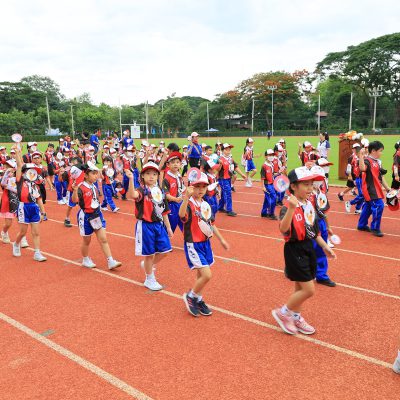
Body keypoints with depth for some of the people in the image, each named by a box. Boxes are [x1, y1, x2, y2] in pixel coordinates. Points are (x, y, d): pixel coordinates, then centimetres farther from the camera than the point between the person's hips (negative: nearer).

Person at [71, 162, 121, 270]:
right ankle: (85, 260, 33)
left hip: (97, 215, 6)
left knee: (103, 239, 2)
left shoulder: (94, 187, 6)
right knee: (87, 241, 11)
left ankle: (111, 262, 3)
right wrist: (75, 190, -47)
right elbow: (75, 200, -34)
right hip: (86, 216, -6)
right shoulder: (81, 187, -17)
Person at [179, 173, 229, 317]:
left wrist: (222, 240, 22)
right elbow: (182, 214, -41)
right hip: (193, 245, -7)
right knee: (206, 275, -13)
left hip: (206, 243, 8)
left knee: (201, 274, 16)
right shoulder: (189, 204, -16)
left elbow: (211, 224, 19)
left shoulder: (206, 205, 7)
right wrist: (186, 196, -54)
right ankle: (190, 296, 11)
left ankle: (198, 300, 34)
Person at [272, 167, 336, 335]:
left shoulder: (310, 205, 6)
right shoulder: (288, 207, -20)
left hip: (308, 248, 8)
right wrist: (292, 208, -50)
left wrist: (325, 246, 14)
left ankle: (295, 318, 35)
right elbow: (283, 229, -39)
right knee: (309, 290, -6)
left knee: (300, 288, 18)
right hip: (295, 250, -8)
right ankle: (282, 313, 13)